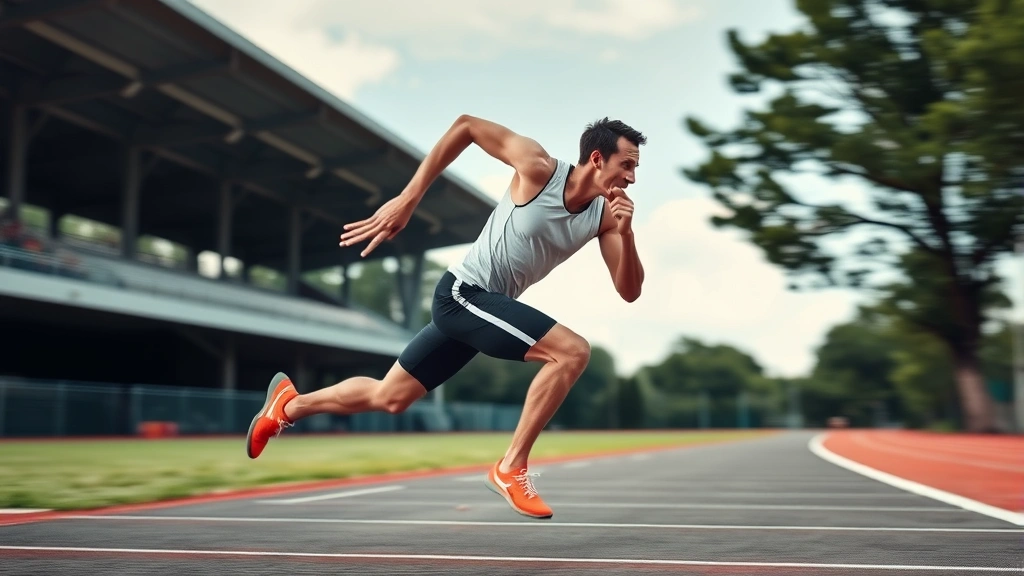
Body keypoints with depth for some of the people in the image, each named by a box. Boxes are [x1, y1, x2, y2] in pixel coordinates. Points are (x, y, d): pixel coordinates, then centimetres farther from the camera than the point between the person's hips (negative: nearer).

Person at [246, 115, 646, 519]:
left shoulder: (603, 215, -2)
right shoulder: (540, 169, -18)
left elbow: (629, 292, -4)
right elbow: (467, 125, -11)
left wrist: (626, 234, -23)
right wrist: (406, 200, -13)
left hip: (486, 306, 7)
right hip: (463, 293, -7)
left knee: (389, 398, 16)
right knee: (573, 351, -21)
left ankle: (291, 404, 37)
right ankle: (511, 468, -12)